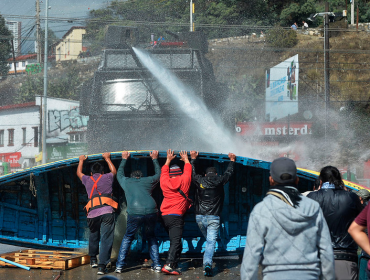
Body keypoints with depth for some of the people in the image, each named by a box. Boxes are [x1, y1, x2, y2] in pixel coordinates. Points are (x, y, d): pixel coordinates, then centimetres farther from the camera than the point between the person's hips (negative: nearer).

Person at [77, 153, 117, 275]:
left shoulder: (87, 180, 20)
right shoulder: (107, 177, 17)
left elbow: (79, 173, 44)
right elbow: (114, 171, 42)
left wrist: (81, 160, 59)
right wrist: (107, 158, 54)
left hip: (93, 212, 2)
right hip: (107, 211, -2)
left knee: (93, 236, 24)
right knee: (106, 238, -4)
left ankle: (93, 259, 31)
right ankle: (102, 266, -11)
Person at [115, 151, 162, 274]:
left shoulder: (126, 181, 21)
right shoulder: (147, 181, 21)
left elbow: (119, 173, 43)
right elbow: (158, 174, 41)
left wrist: (124, 159, 55)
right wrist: (155, 159, 52)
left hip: (134, 213, -1)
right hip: (151, 211, 1)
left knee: (127, 238, 16)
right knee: (151, 237, 21)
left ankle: (119, 265, 9)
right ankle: (157, 265, 14)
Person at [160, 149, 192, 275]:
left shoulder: (165, 182, 8)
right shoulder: (183, 181, 2)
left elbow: (164, 172, 29)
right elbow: (188, 171, 22)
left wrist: (168, 160, 41)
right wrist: (186, 160, 38)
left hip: (164, 216, 5)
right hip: (176, 216, -5)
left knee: (175, 241, 14)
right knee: (176, 242, -13)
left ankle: (173, 266, 12)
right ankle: (168, 265, -27)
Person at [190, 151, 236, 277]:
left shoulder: (200, 181, 3)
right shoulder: (219, 181, 1)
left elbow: (192, 173, 24)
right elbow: (229, 172, 18)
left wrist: (193, 159, 35)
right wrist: (232, 160, 35)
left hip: (199, 217, 2)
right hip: (213, 218, -2)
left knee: (209, 239, 20)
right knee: (211, 241, -6)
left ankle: (207, 263, 15)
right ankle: (207, 264, -23)